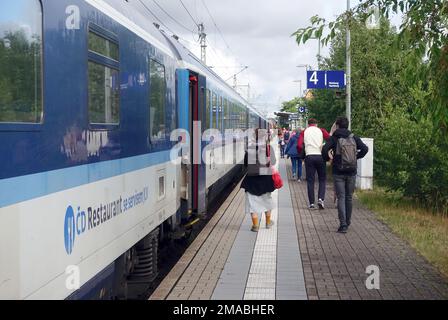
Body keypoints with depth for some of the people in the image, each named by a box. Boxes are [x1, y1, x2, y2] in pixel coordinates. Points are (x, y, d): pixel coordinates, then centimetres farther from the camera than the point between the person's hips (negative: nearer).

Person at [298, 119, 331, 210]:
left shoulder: (304, 132, 9)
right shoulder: (321, 131, 8)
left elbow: (299, 146, -3)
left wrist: (301, 154, 14)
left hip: (309, 157, 0)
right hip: (320, 156, 0)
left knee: (310, 180, 5)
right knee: (322, 179, 11)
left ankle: (312, 203, 4)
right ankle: (321, 199, -6)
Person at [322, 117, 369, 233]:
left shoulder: (334, 138, -5)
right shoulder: (354, 138, 3)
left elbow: (324, 150, -17)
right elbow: (365, 148, -6)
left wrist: (327, 158, 2)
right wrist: (357, 156, 9)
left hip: (338, 172, -3)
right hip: (351, 172, 3)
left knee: (341, 198, -2)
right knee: (349, 197, 15)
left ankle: (343, 224, -11)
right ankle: (348, 222, 26)